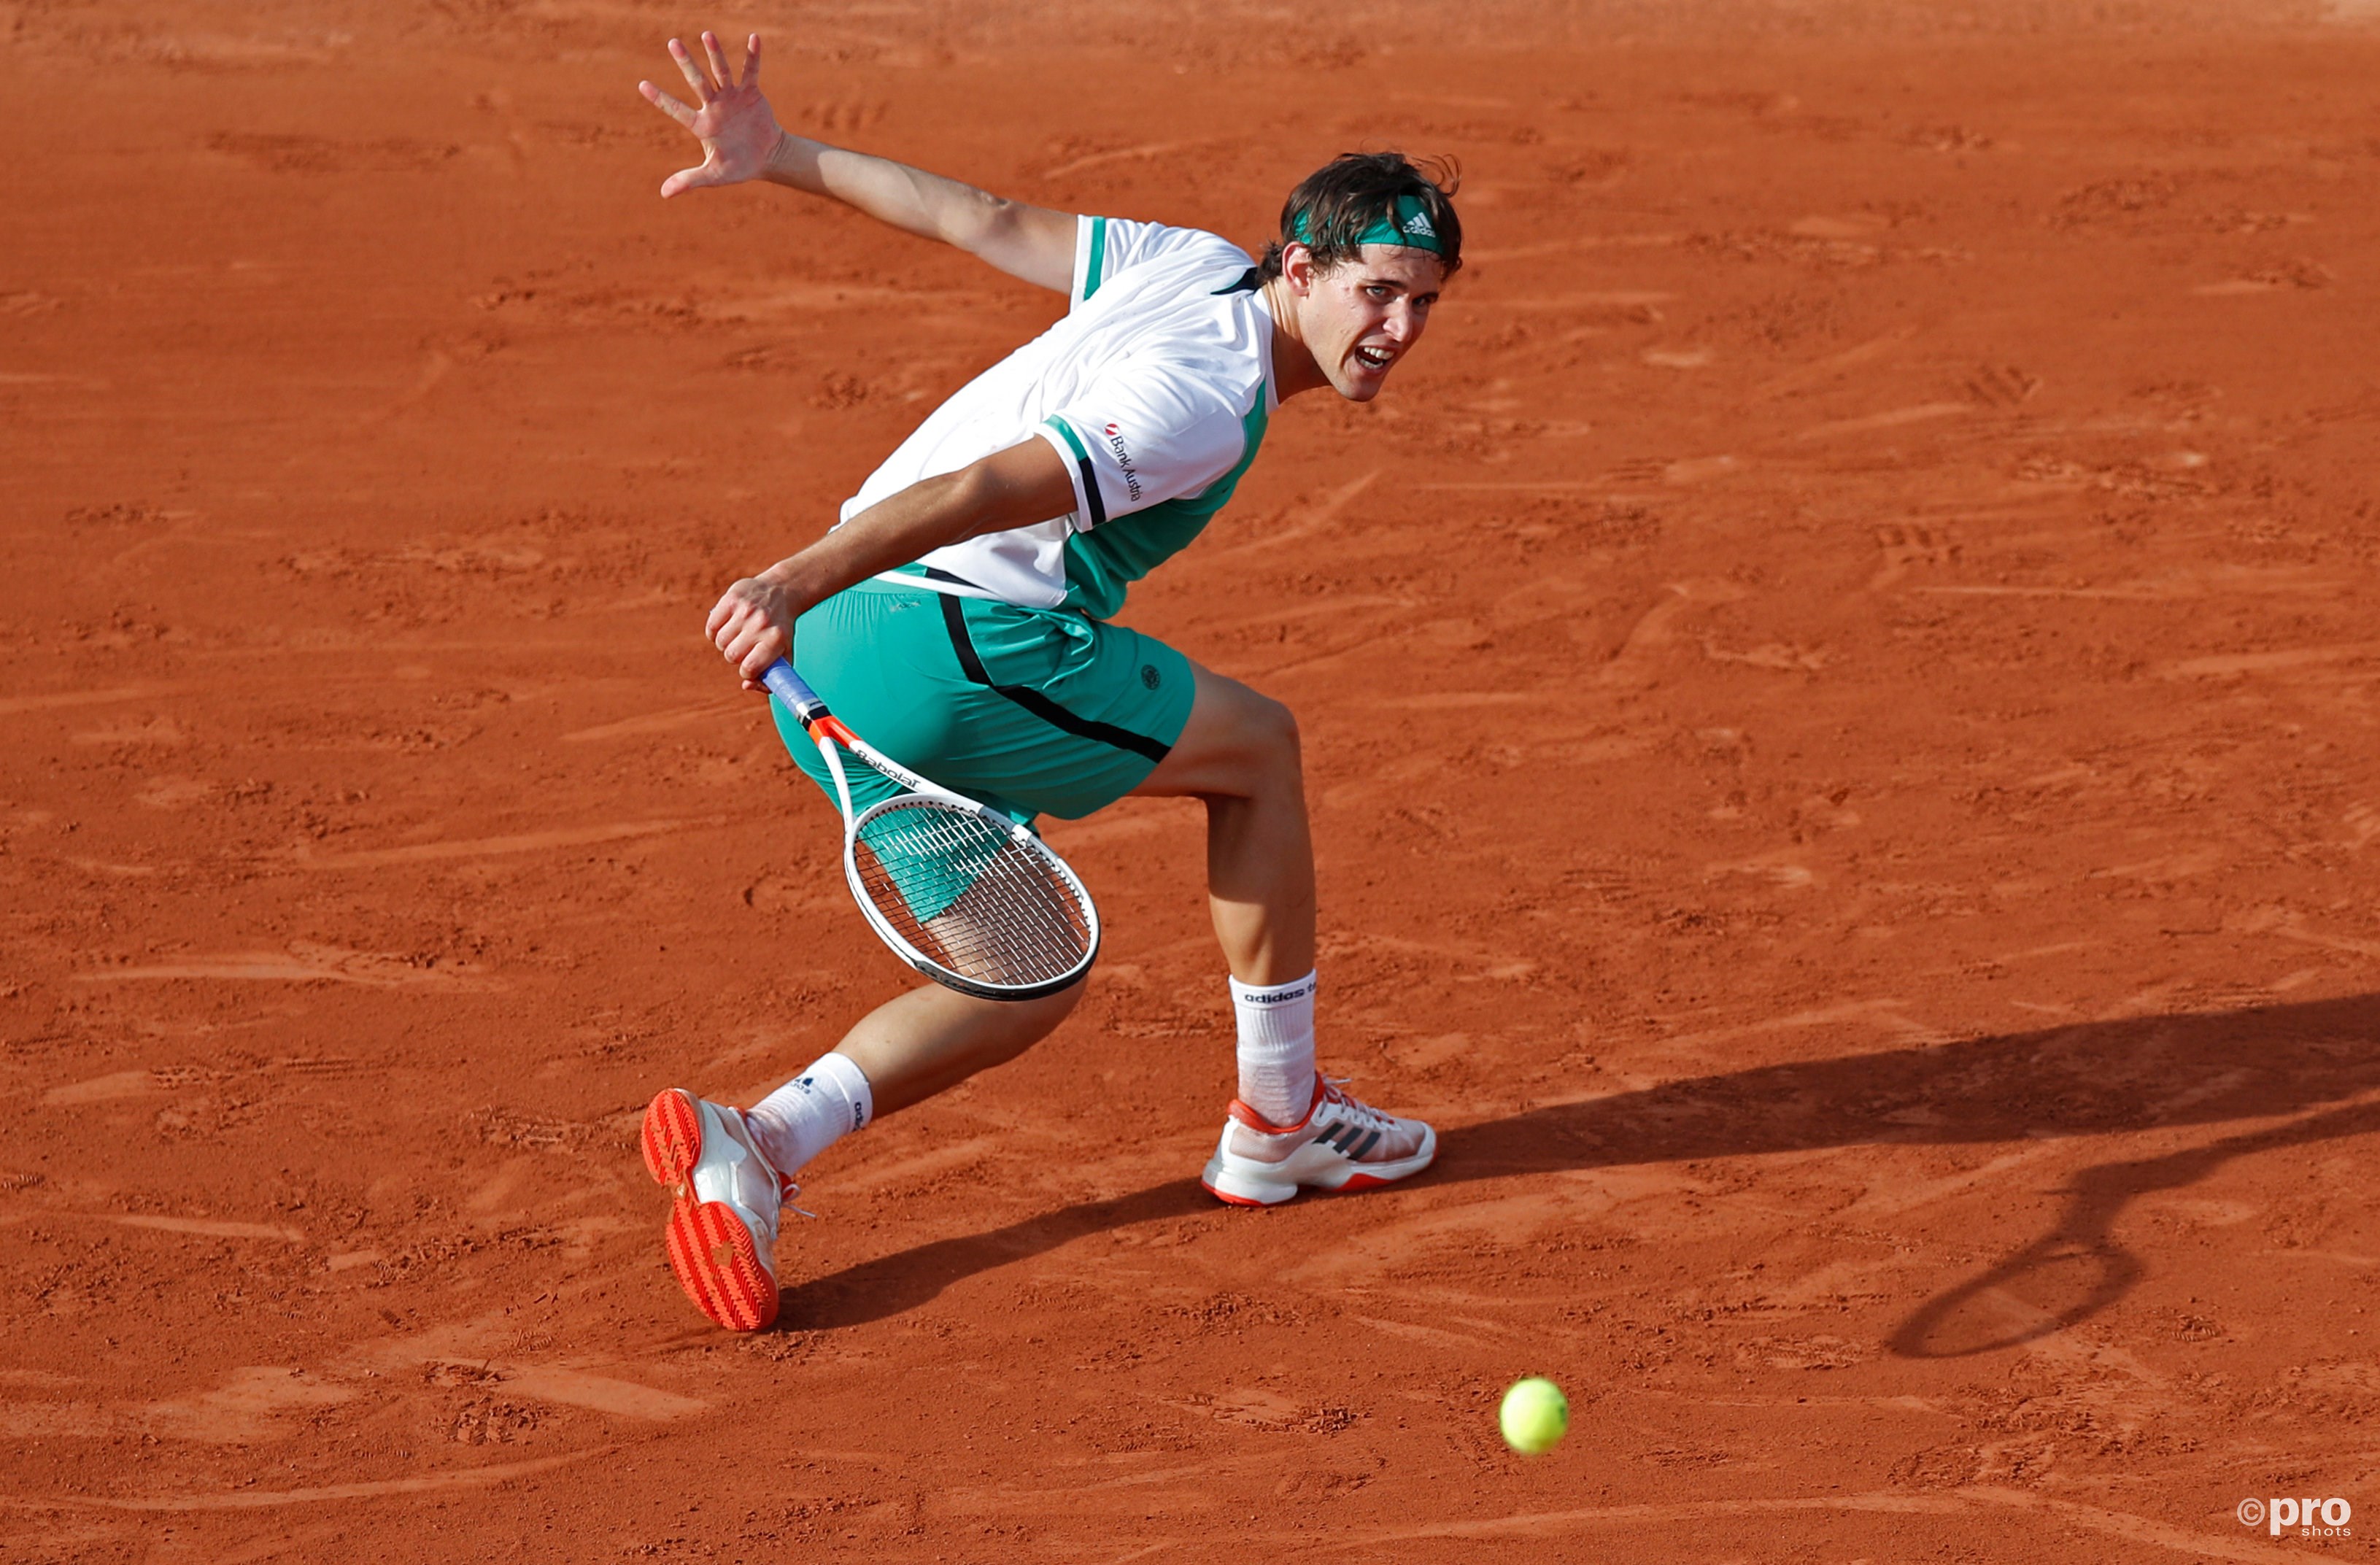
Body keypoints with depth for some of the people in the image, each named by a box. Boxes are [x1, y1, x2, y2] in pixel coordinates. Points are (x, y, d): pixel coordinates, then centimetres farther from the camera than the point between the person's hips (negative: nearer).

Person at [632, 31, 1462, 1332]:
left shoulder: (1196, 266, 14)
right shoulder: (1204, 398, -15)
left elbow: (987, 220, 18)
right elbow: (991, 485, -26)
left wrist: (785, 160, 22)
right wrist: (798, 581, -36)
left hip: (835, 668, 10)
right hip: (952, 642, -10)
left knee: (1034, 972, 14)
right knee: (1257, 747, 7)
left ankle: (756, 1139, -4)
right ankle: (1280, 1118, 16)